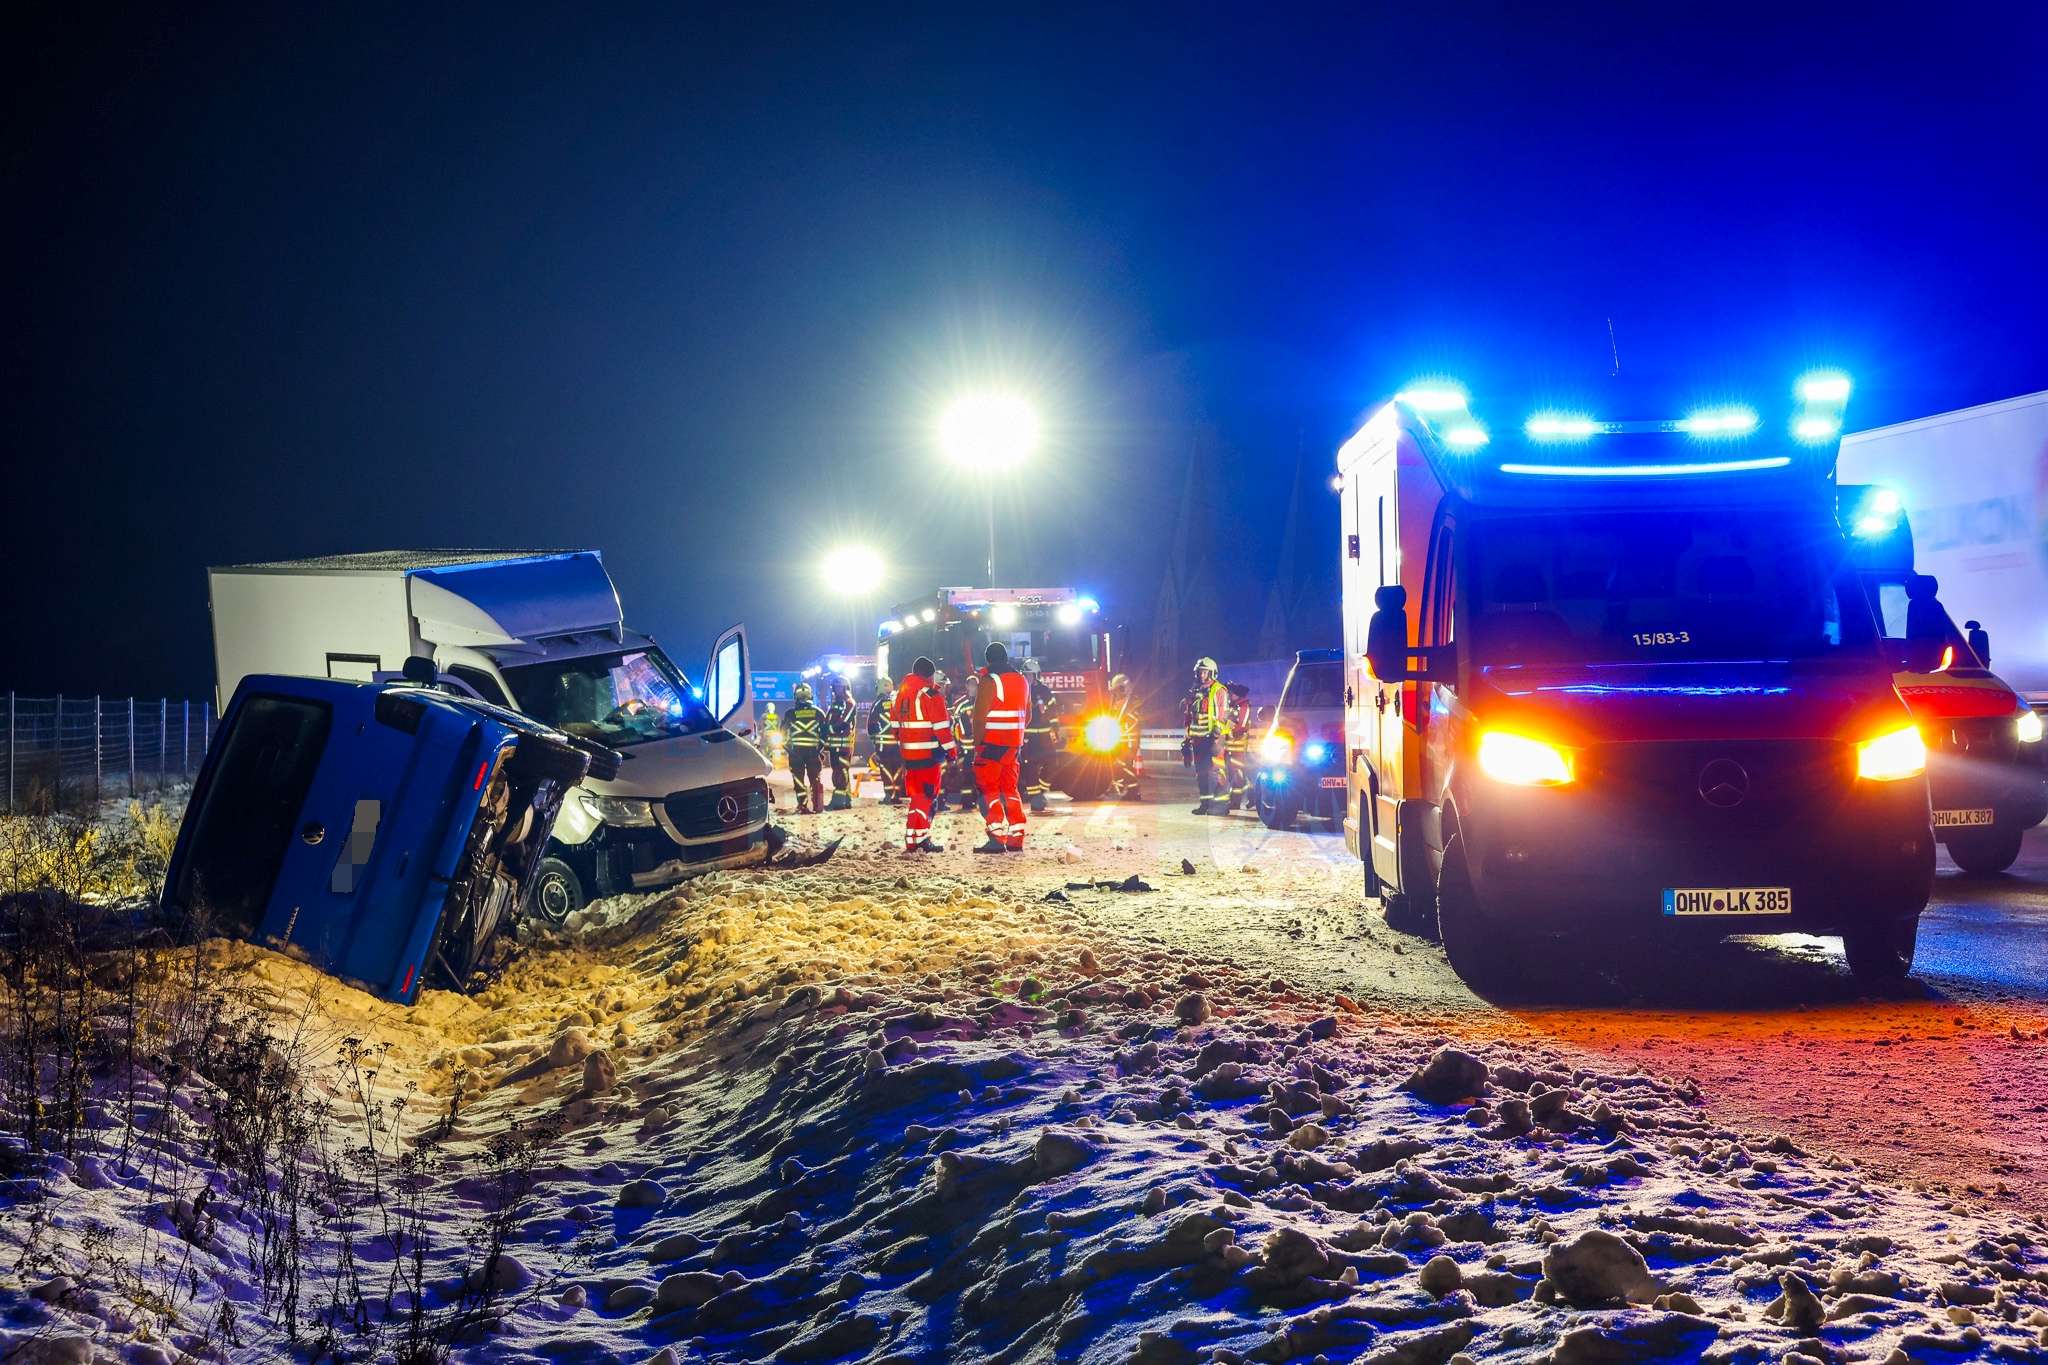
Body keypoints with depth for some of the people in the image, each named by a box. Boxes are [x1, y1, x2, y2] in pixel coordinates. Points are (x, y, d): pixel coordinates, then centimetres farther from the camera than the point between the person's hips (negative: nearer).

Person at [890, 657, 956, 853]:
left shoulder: (900, 694, 12)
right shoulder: (931, 695, -12)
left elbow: (895, 723, 16)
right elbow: (941, 725, -14)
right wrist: (951, 749, -7)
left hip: (908, 753, 7)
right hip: (929, 753, -7)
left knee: (915, 794, 14)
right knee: (927, 795, -4)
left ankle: (911, 841, 13)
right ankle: (921, 838, -10)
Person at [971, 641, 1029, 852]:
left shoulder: (988, 681, -12)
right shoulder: (1021, 680, 12)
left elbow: (980, 716, -16)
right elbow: (1027, 713, 17)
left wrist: (977, 742, -10)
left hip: (992, 742, -7)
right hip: (1014, 743, 7)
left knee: (988, 789, -3)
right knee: (1009, 789, 14)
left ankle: (997, 839, -11)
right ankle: (1016, 840, 12)